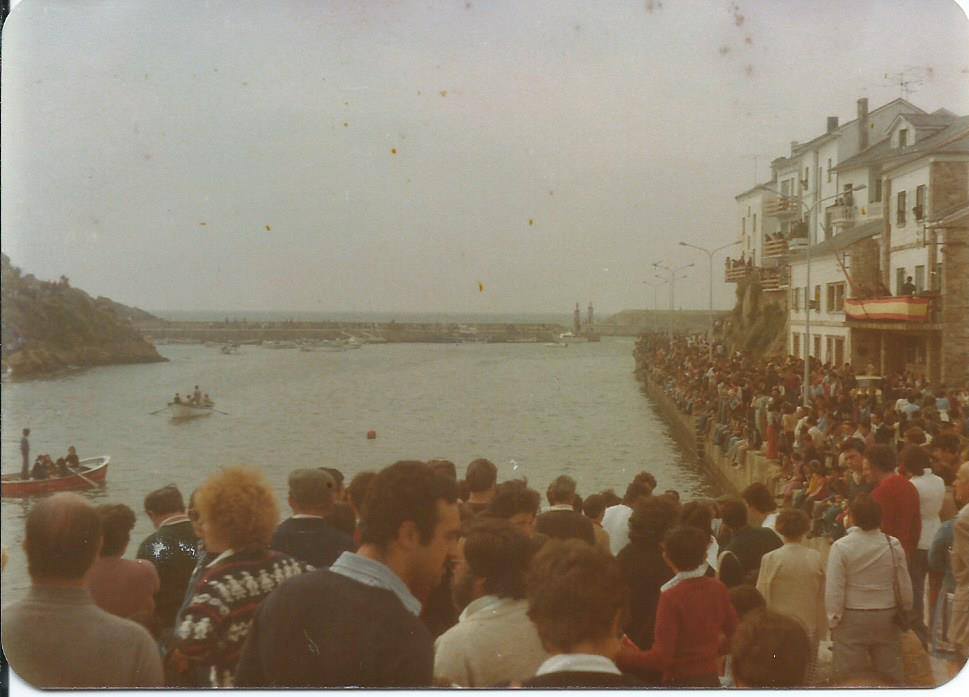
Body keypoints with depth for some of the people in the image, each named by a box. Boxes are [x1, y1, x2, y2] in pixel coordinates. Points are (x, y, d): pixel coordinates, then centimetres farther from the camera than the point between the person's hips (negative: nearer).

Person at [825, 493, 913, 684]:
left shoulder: (841, 547, -14)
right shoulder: (893, 545, -6)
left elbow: (834, 589, -13)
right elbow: (905, 585, 2)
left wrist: (833, 620, -2)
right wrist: (906, 612, 17)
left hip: (852, 618, -3)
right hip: (886, 617, 3)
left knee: (847, 676, 6)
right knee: (890, 674, 14)